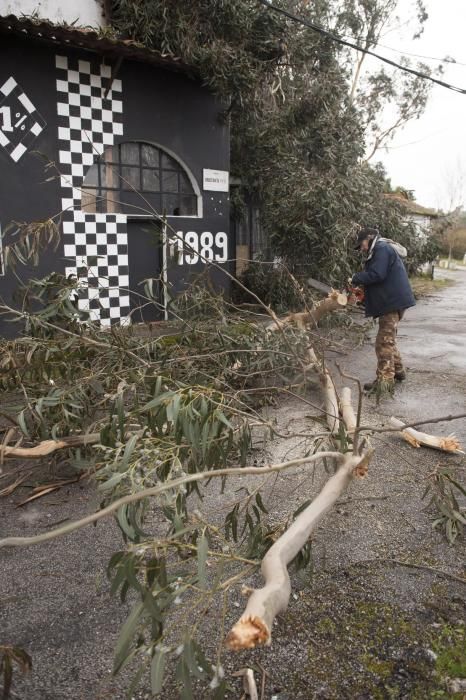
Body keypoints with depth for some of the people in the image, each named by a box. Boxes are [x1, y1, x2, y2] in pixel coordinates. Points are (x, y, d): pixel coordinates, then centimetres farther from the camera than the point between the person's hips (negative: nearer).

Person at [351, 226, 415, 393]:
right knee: (388, 339, 20)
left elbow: (376, 274, -23)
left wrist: (356, 279, -9)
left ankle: (385, 381, -11)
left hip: (392, 303, -11)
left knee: (384, 342, -11)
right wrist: (363, 288, 7)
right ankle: (398, 371, 30)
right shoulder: (381, 250, 22)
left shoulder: (382, 248, -11)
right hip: (391, 302, 11)